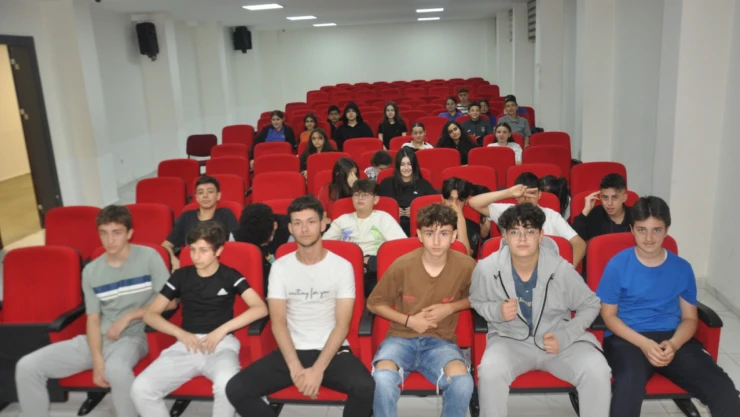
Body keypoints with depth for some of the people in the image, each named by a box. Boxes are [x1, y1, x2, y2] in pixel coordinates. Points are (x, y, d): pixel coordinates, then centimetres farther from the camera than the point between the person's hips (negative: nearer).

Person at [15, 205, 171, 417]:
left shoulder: (149, 257, -5)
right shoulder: (91, 271, 6)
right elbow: (93, 319, 2)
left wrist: (129, 316, -12)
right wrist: (97, 361, -12)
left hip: (133, 337, -5)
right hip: (99, 339, 5)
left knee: (116, 368, -39)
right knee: (27, 367, -7)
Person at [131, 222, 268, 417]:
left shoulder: (230, 276, 5)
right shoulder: (181, 276, 11)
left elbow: (260, 308, -6)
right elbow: (150, 314, 10)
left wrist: (222, 330, -13)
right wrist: (181, 333, -7)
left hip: (221, 344, -3)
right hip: (186, 344, 3)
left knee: (227, 386, -36)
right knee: (140, 389, -20)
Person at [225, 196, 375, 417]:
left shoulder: (342, 266, -3)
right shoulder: (280, 267, 3)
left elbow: (342, 325, -7)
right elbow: (278, 323, -2)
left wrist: (318, 369, -18)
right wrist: (295, 367, -16)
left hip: (332, 352, -2)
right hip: (291, 351, 2)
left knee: (365, 387, -32)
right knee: (236, 389, -18)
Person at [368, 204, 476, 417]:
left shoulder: (466, 266, -8)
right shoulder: (402, 265, -11)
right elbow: (374, 303, 3)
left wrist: (450, 308, -7)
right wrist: (408, 320, -11)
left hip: (441, 341, 1)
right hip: (401, 338, 0)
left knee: (462, 381, -31)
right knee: (383, 379, -32)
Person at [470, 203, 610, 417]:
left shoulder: (561, 269, -13)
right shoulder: (487, 268, -13)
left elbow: (590, 306, 3)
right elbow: (477, 302, 7)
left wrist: (564, 337, -12)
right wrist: (497, 311, -17)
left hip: (560, 340, 1)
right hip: (510, 339, 0)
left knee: (597, 371, -25)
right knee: (490, 371, -32)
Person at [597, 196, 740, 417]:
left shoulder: (682, 268, 7)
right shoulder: (618, 265, -3)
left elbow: (690, 318, 10)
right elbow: (609, 315, -1)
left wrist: (673, 344, -11)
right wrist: (643, 343, -16)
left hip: (673, 339, 4)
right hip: (627, 338, -3)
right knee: (631, 383, -36)